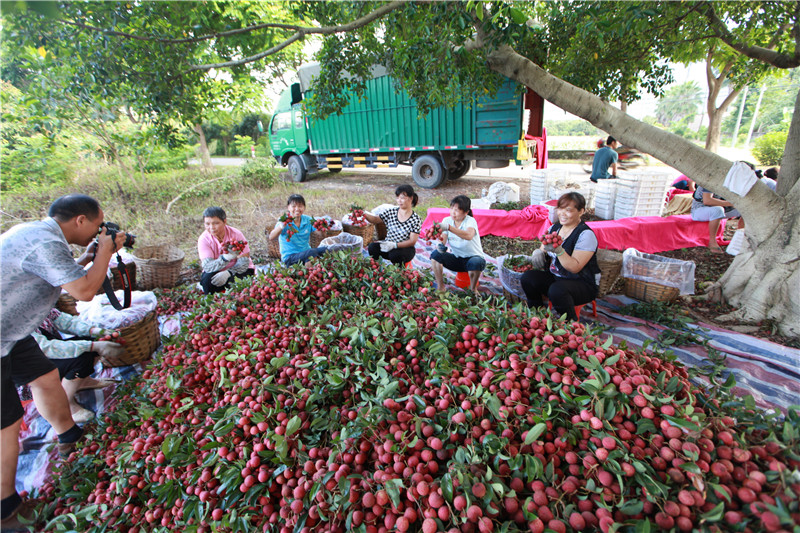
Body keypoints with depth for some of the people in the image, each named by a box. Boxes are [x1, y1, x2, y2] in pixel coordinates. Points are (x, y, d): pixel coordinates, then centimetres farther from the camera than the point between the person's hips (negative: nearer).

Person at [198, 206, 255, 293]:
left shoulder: (236, 234, -17)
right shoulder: (203, 239, -15)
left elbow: (244, 262, -20)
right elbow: (207, 266, -28)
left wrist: (228, 273, -38)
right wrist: (226, 257, -47)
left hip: (237, 270, -1)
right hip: (216, 271, 1)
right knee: (207, 279, -29)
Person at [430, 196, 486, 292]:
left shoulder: (470, 221, -17)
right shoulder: (447, 220, -2)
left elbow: (468, 236, -40)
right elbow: (443, 240, -6)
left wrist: (449, 227, -50)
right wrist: (440, 245, -31)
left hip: (472, 258, -4)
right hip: (455, 258, 4)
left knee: (477, 262, -39)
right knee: (435, 254, -22)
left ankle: (473, 289, -8)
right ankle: (440, 287, -8)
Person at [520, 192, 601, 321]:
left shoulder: (586, 234, -16)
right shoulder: (555, 227, 5)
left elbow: (575, 268, -24)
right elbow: (543, 249, 13)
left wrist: (558, 250, -38)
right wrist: (539, 252, -13)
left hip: (583, 284, -7)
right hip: (554, 278, 7)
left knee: (556, 290, -37)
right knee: (527, 278, -16)